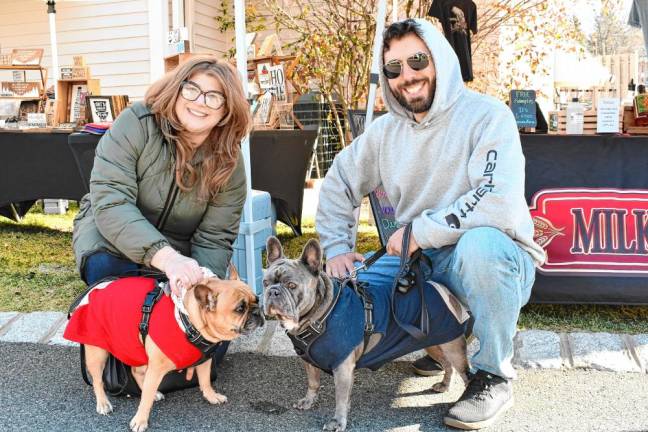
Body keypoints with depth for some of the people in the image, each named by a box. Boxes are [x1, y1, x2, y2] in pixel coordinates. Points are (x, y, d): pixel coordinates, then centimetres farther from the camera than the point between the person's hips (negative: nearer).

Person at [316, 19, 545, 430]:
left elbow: (502, 203, -29)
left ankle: (494, 375, -15)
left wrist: (420, 231, -22)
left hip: (495, 257, -5)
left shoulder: (487, 115, -15)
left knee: (479, 242, -40)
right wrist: (336, 248, 3)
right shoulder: (386, 130, 4)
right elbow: (338, 183, 15)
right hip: (420, 260, 6)